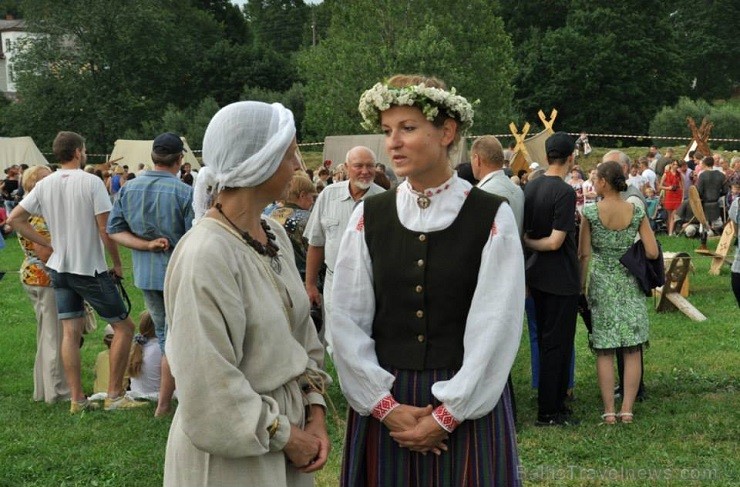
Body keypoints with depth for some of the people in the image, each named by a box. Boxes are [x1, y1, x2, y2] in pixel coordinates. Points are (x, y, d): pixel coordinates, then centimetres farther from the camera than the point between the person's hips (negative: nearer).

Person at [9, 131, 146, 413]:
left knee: (70, 332, 8)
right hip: (91, 269, -6)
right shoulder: (91, 183, -14)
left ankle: (77, 399, 9)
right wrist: (117, 264, -5)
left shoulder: (44, 185, 3)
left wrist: (49, 244, 7)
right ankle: (115, 395, 4)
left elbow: (14, 219, 5)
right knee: (124, 327, 5)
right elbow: (105, 229, -17)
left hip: (60, 268, 6)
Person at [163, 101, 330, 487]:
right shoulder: (205, 255, -22)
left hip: (289, 436, 7)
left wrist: (314, 414, -2)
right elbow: (209, 388, -22)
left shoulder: (275, 236, 3)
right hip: (233, 454, -7)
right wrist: (286, 436, -13)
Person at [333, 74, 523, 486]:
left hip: (468, 405, -2)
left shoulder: (492, 217, -5)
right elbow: (347, 320, -1)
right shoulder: (369, 216, 2)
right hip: (384, 405, 2)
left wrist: (446, 415, -12)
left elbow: (495, 326, -10)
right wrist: (386, 406, -9)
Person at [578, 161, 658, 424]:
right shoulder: (637, 212, -4)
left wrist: (581, 286, 6)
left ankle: (609, 410, 4)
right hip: (630, 286, 1)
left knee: (604, 351, 4)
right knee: (632, 351, 7)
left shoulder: (590, 212, -8)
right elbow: (652, 252, -6)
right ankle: (627, 409, 5)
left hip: (600, 283, -1)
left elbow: (584, 254, -5)